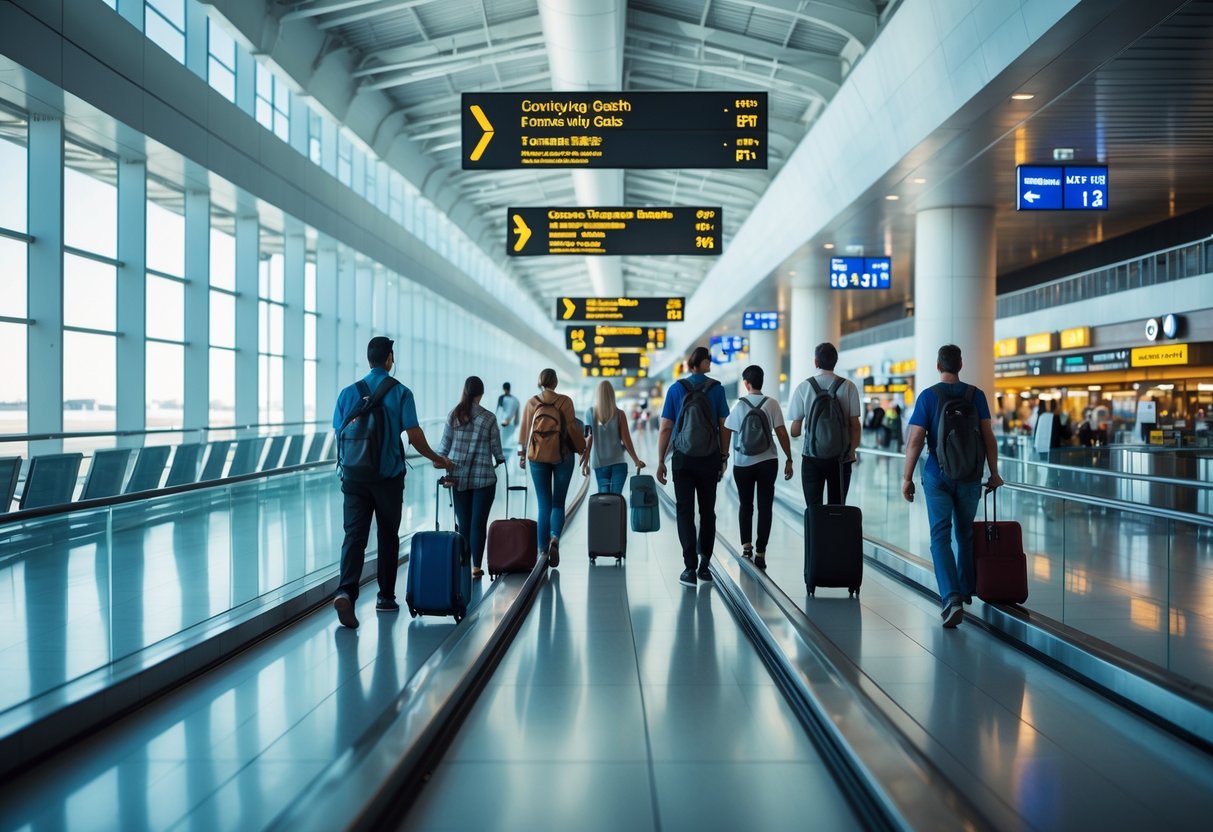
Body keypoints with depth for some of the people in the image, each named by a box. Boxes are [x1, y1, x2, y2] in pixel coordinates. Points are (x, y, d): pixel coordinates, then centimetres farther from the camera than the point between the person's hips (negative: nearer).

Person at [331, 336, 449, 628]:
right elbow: (414, 435, -9)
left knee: (354, 535, -1)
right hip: (389, 477, -2)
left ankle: (346, 590, -21)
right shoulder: (400, 392, -5)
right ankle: (385, 596, 19)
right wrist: (436, 458, 7)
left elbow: (340, 434, 6)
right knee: (388, 537, 11)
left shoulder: (348, 392, 3)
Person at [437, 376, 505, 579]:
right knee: (479, 523, 2)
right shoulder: (488, 418, -5)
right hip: (483, 476, -3)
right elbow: (496, 447, 1)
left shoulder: (453, 415, 2)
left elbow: (444, 446, 3)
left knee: (464, 523, 8)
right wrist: (499, 460, 22)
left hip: (458, 476, 3)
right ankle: (476, 567, 3)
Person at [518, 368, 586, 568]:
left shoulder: (531, 403, 2)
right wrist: (582, 449, 9)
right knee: (558, 502, 9)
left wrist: (522, 453, 16)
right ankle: (554, 538, -16)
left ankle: (543, 550, 5)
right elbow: (572, 428, -3)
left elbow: (524, 429, 5)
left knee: (544, 504, 7)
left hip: (538, 456, 1)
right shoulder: (565, 401, -4)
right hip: (562, 455, -1)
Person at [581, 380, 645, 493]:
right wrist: (636, 460, 7)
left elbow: (588, 439, -1)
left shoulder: (590, 413, 0)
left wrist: (585, 462, 7)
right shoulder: (619, 414, -2)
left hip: (599, 462, 1)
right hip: (618, 461, -1)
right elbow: (626, 440, -2)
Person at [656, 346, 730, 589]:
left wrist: (660, 462, 1)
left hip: (683, 460, 0)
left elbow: (665, 428, -4)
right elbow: (724, 426, -2)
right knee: (707, 511, 12)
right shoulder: (716, 389, -2)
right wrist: (724, 457, 9)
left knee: (685, 512, 3)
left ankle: (690, 569, -3)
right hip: (710, 459, 1)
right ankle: (704, 565, 15)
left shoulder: (676, 389, -1)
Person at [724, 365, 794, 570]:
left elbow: (727, 433, 0)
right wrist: (789, 460, 3)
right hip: (768, 462, 0)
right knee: (765, 506, 4)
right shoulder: (772, 404, -2)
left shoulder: (739, 405, -3)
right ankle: (760, 553, 2)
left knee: (746, 505, 17)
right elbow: (782, 433, -4)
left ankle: (746, 545, 11)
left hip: (743, 464, 0)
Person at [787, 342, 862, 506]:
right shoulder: (849, 386, -2)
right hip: (841, 457, 1)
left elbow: (795, 431, -2)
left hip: (812, 457, -1)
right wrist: (852, 450, 10)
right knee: (837, 507, 7)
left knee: (813, 508, 2)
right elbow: (855, 423, -3)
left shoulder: (804, 387, -3)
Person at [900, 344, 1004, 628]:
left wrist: (907, 477, -3)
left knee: (940, 536, -2)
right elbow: (988, 437, -1)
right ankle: (965, 591, 32)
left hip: (938, 475, -2)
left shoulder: (928, 396, -6)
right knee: (966, 534, 18)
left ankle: (951, 598, -18)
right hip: (970, 476, 3)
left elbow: (915, 440, -10)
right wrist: (994, 473, 8)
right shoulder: (976, 395, 0)